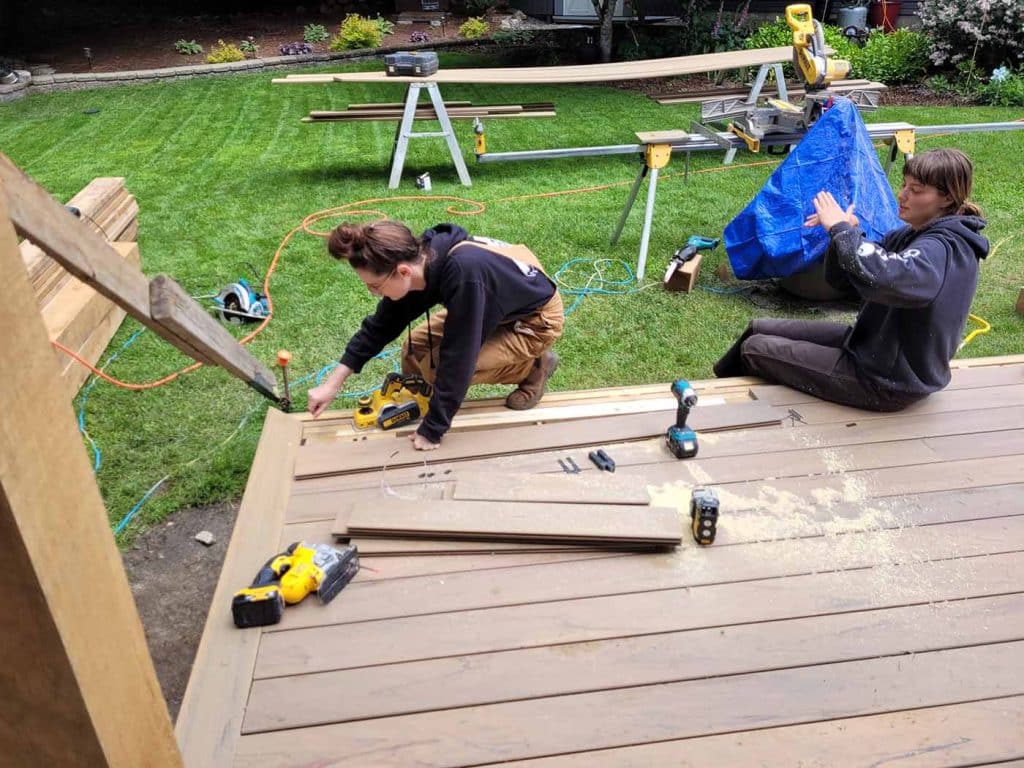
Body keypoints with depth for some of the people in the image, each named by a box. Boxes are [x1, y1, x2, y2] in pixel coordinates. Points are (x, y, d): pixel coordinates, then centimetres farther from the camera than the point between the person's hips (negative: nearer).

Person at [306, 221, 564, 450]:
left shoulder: (463, 275, -40)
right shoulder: (420, 259, -16)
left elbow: (457, 358, -34)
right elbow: (382, 324, -3)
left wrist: (432, 430, -24)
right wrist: (333, 383, -3)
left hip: (538, 319, -7)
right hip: (501, 308, 7)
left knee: (439, 365, -17)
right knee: (415, 350, -3)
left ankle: (534, 367, -2)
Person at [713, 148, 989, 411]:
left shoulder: (942, 250, -24)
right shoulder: (910, 235, 4)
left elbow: (881, 276, -46)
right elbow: (840, 279, 3)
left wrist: (842, 228, -29)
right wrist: (844, 232, -16)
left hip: (887, 382, -9)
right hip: (874, 346, 9)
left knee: (754, 349, -3)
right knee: (760, 328, 13)